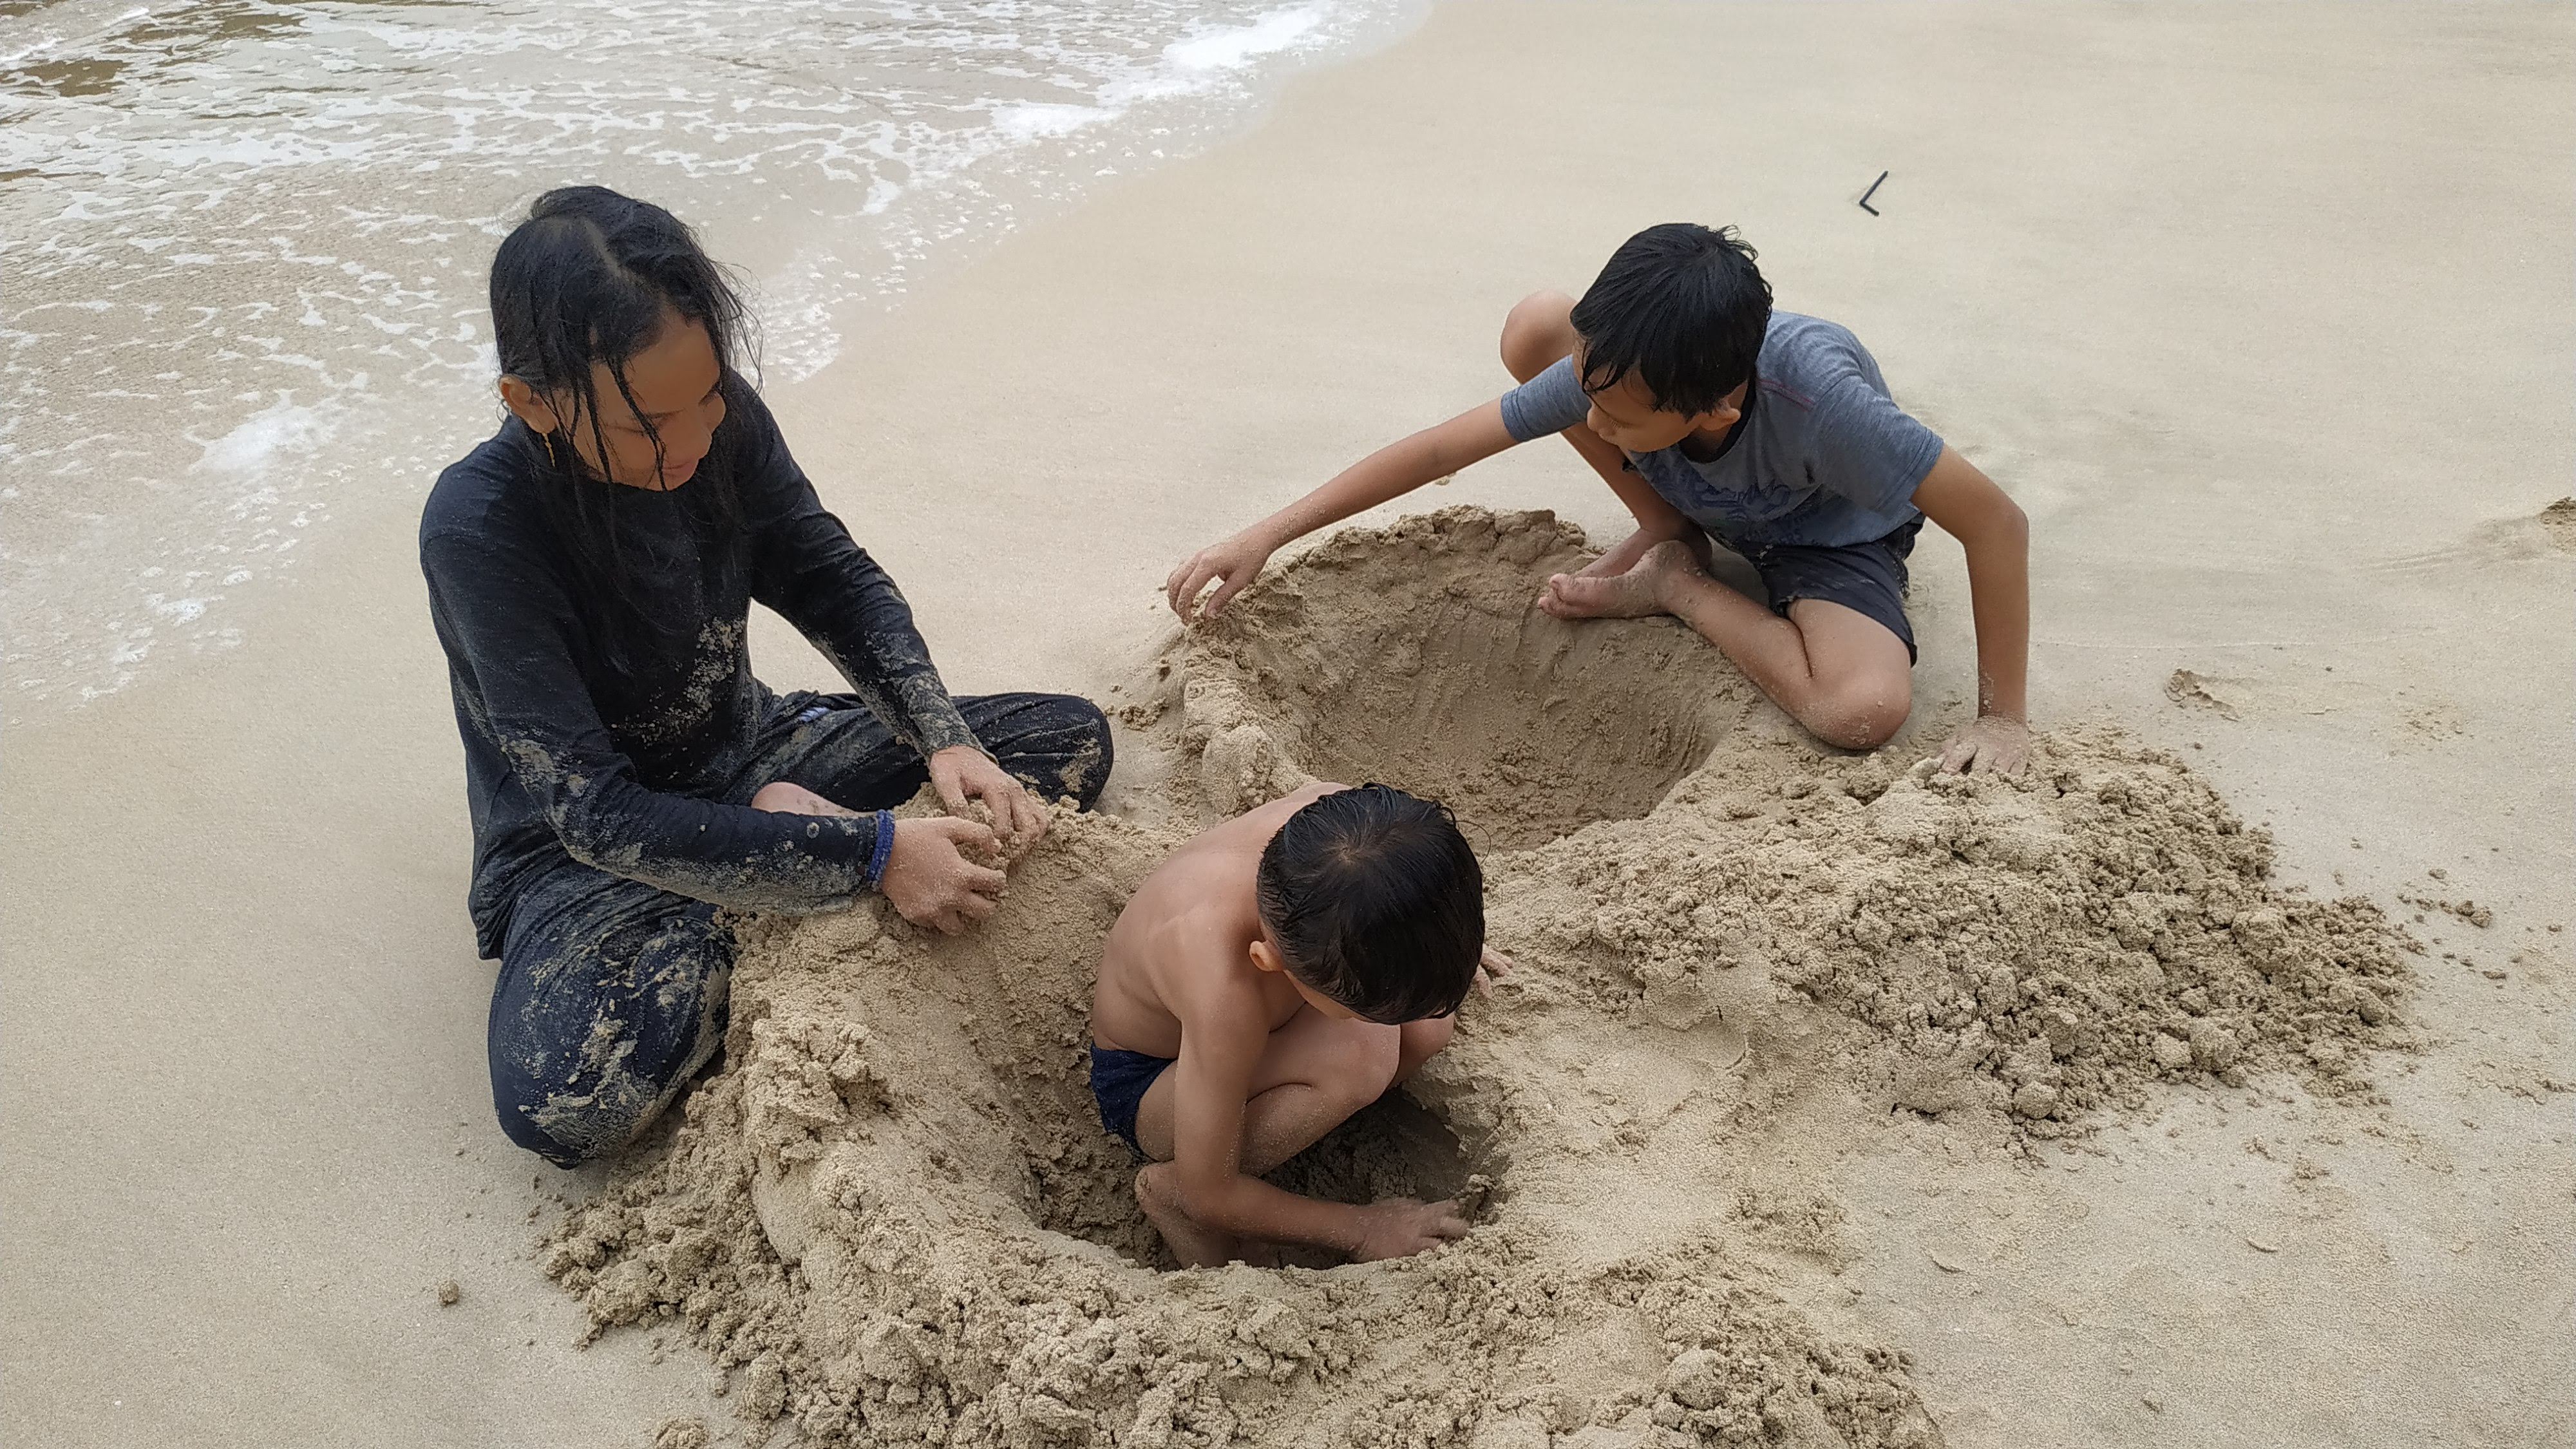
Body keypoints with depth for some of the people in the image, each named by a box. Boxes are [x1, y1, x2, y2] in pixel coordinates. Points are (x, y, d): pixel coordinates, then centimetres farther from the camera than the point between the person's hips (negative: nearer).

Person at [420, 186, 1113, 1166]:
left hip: (745, 761, 5)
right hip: (581, 850, -5)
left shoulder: (722, 421, -14)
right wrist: (869, 854, -34)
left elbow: (835, 581, -1)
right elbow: (596, 813, -30)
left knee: (1074, 740, -1)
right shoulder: (478, 527, -29)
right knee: (560, 1103, -36)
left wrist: (944, 739, -19)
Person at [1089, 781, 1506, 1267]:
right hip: (1142, 1081, -7)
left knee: (1426, 1029, -18)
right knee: (1358, 1057, -33)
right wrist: (1361, 1229, -18)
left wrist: (1444, 948, 3)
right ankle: (1168, 1186, -12)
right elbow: (1210, 1195, -27)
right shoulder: (1225, 994, -45)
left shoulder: (1344, 824, -29)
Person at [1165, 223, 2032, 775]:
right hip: (1712, 502, 3)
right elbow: (1442, 447, -23)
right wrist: (1265, 537, -25)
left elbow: (1998, 523, -36)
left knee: (1867, 713, -36)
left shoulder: (1817, 399, -44)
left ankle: (1675, 587, -8)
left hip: (1831, 536, -2)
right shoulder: (1608, 365, -31)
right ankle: (1669, 536, -1)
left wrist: (2000, 718, -30)